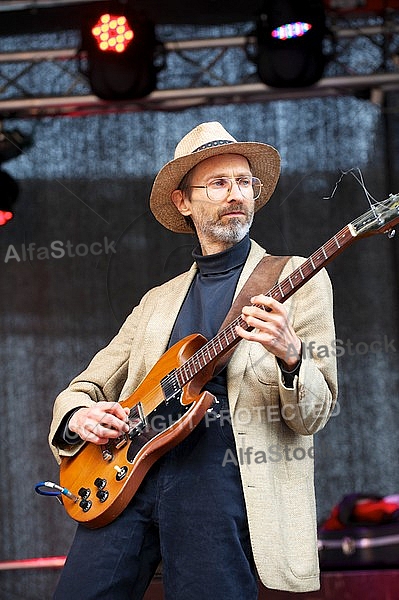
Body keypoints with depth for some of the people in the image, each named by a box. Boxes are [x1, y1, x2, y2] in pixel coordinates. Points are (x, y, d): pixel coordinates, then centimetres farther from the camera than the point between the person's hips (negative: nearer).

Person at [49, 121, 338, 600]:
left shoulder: (297, 280, 8)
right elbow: (83, 388, 24)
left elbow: (313, 416, 0)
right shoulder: (159, 300, 22)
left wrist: (290, 357, -21)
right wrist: (79, 417, 0)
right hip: (129, 473, 4)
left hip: (222, 477, -4)